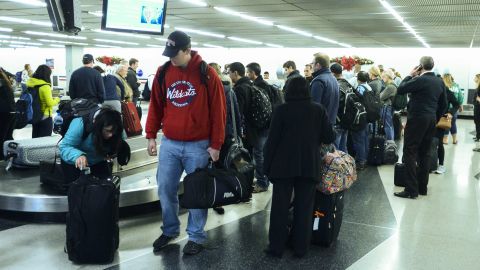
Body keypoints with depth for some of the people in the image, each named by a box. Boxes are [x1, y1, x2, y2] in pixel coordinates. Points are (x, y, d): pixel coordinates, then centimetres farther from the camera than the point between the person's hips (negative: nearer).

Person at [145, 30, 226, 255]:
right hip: (169, 143, 4)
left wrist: (215, 144, -8)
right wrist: (151, 136, 7)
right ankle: (169, 230, 28)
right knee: (165, 189, 9)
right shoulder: (163, 72, 4)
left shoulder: (206, 73, -7)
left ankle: (196, 236, 20)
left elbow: (217, 111, -6)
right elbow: (155, 106, 12)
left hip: (198, 145, -3)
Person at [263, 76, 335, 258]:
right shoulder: (318, 110, 0)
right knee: (304, 208, 9)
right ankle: (301, 248, 16)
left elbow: (272, 139, -7)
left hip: (284, 165, -1)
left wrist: (267, 165, 1)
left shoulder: (282, 110, -6)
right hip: (310, 165, 2)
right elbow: (329, 138, 2)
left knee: (280, 207, 7)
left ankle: (276, 247, 13)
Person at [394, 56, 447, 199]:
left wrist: (410, 76, 0)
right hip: (431, 120, 8)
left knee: (410, 153, -4)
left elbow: (400, 90, -10)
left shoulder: (420, 80, -15)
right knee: (424, 154, 13)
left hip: (417, 119, -8)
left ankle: (411, 190, -6)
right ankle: (422, 187, 19)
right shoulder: (440, 82, 9)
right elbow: (444, 105, 14)